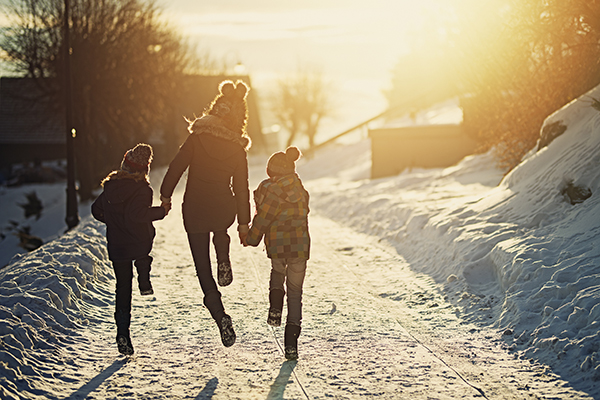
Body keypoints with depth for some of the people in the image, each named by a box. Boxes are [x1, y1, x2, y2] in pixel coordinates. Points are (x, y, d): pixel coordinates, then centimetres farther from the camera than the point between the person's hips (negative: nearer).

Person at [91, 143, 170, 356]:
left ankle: (123, 332, 2)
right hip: (140, 243, -3)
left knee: (122, 286, 10)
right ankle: (144, 282, 30)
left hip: (116, 247, 3)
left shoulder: (110, 186, 2)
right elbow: (136, 214, -30)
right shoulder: (142, 189, -16)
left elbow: (96, 210, 11)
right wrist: (161, 211, -19)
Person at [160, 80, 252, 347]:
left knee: (203, 268, 5)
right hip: (224, 210, 2)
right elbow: (241, 188, 2)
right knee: (220, 232, 42)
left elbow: (177, 166, -7)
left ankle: (220, 316, -5)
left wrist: (166, 194, 8)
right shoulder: (237, 149, -3)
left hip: (195, 211, -2)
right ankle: (224, 264, 25)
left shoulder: (197, 137, -9)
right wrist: (244, 222, 9)